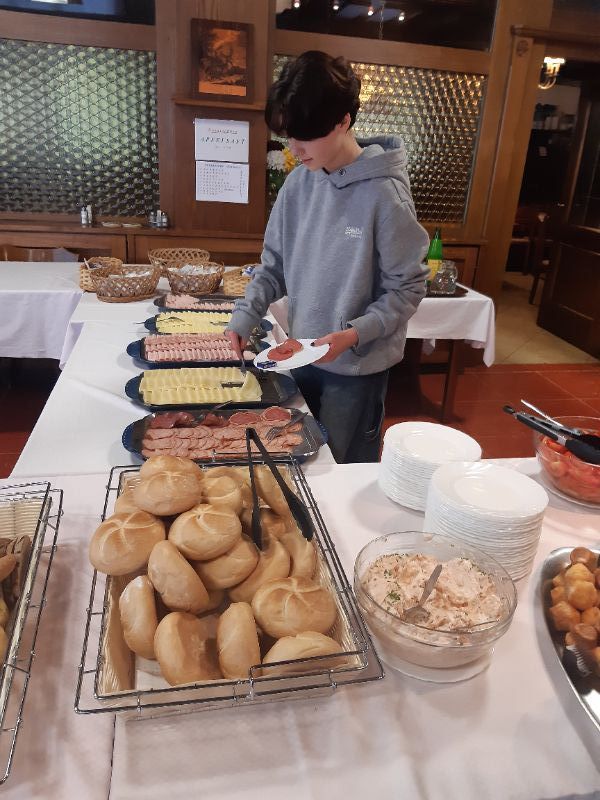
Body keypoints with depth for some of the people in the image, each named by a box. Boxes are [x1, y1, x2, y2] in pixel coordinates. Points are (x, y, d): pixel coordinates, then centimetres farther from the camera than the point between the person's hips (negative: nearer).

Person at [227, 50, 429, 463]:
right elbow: (274, 265, 7)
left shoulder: (384, 194, -18)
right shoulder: (298, 184, -1)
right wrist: (243, 319, -6)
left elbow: (408, 288, -13)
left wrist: (352, 334, -25)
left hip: (357, 367, -5)